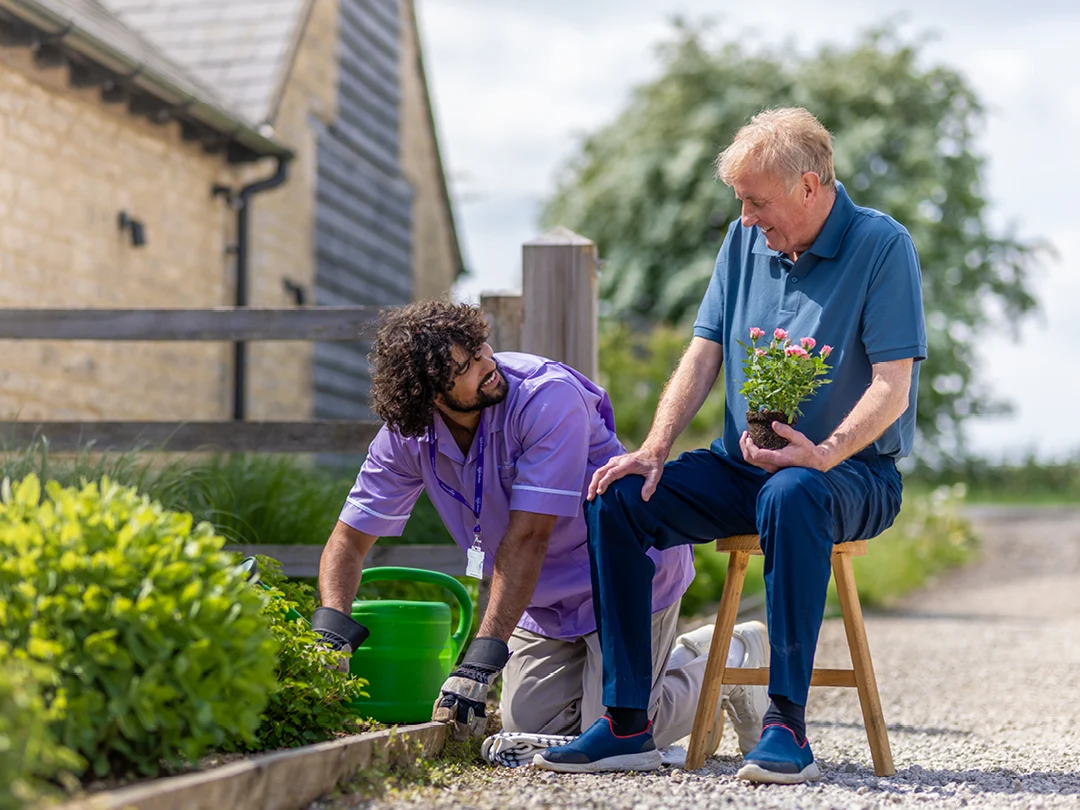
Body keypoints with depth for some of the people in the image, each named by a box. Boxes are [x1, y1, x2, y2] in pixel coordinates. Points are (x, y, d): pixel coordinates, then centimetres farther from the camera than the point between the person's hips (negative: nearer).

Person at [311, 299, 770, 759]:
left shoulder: (548, 397, -30)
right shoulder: (407, 436, -12)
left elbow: (527, 539, -33)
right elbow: (349, 540, -8)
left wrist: (481, 661, -36)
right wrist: (331, 632, -27)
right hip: (543, 600, 6)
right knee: (531, 728, 2)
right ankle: (688, 653, 23)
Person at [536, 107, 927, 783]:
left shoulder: (882, 246, -9)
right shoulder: (746, 240, 9)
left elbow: (893, 388, -16)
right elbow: (703, 354, 9)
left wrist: (823, 454, -32)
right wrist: (655, 449, -6)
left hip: (852, 472, -6)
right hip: (743, 465, 6)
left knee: (790, 495, -40)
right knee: (616, 498, -16)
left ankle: (788, 723, -34)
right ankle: (628, 721, -14)